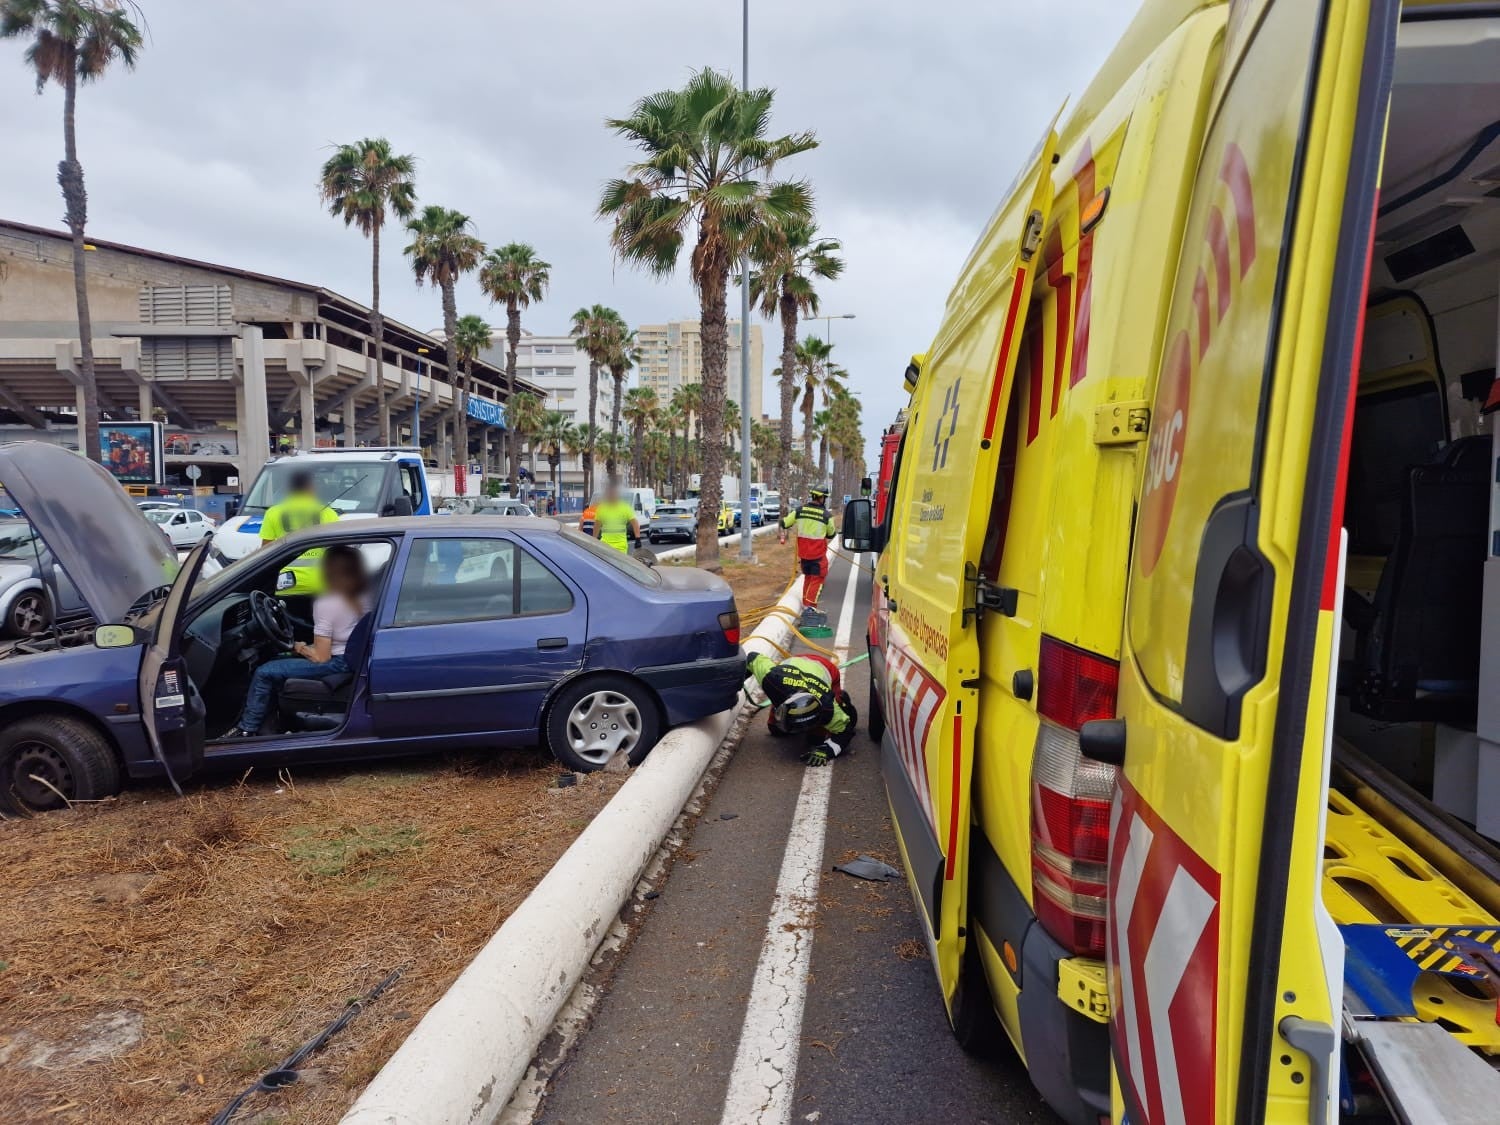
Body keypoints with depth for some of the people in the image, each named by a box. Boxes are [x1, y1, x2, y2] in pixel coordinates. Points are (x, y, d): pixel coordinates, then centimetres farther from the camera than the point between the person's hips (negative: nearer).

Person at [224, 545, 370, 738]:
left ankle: (246, 729, 14)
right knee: (278, 662, 22)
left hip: (337, 664, -9)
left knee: (264, 673, 0)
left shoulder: (326, 604, -19)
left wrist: (300, 648, 2)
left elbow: (321, 657, -18)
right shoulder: (362, 596, 3)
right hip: (353, 658, 9)